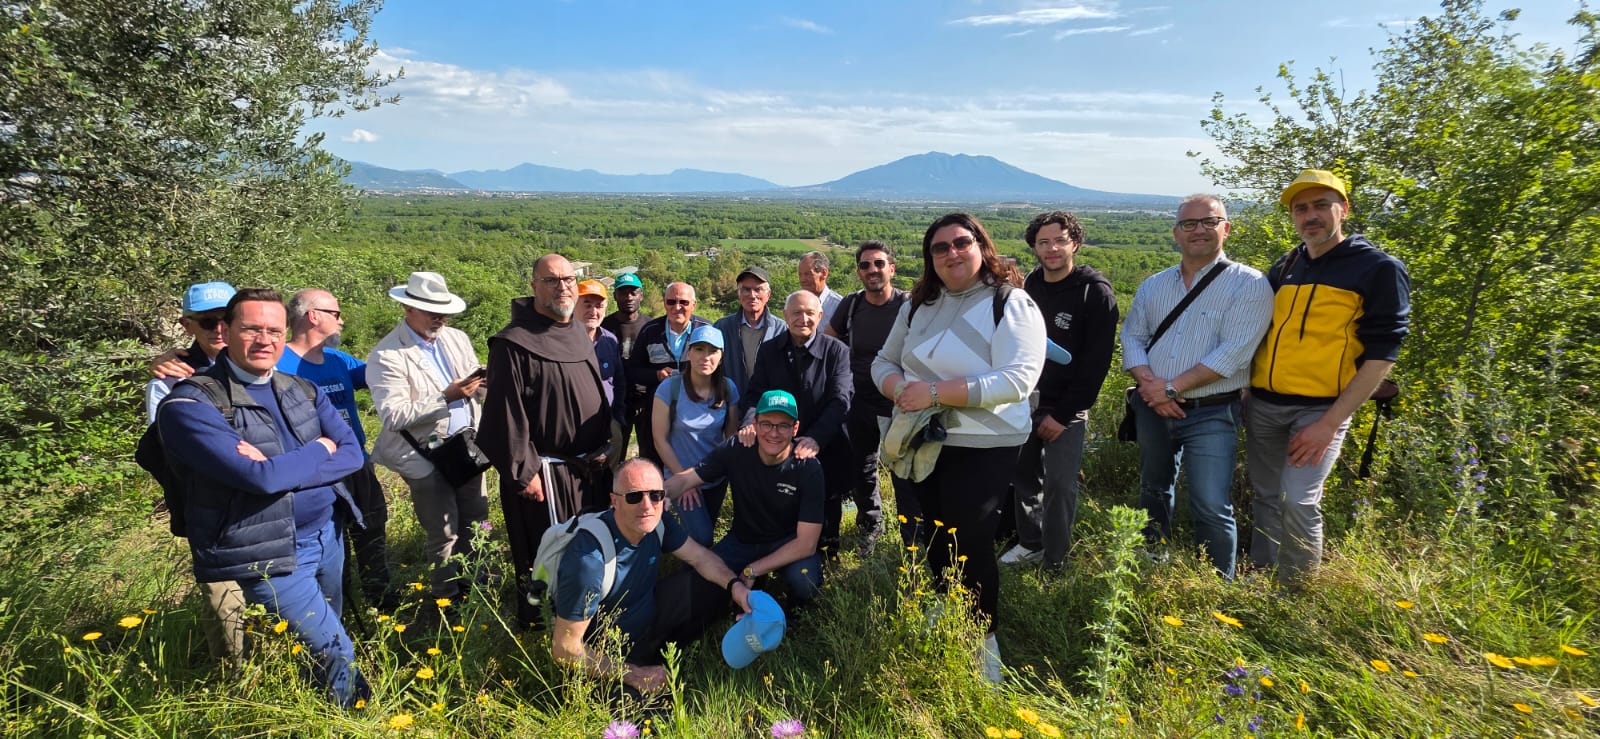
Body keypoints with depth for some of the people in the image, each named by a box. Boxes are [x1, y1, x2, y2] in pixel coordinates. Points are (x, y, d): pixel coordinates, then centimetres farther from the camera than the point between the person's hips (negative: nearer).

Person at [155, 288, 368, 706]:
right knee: (336, 652, 2)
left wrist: (284, 467, -19)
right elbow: (260, 477, -26)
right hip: (266, 556, -6)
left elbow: (352, 454, -3)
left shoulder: (303, 391, 5)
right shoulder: (190, 405, -16)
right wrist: (319, 449, -9)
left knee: (321, 646, 22)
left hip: (329, 535, 6)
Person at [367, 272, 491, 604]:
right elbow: (393, 416, -20)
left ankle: (474, 583, 35)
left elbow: (476, 388, 13)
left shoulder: (457, 339, 6)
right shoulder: (386, 355, -14)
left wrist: (480, 385, -12)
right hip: (427, 457, -5)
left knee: (476, 519, 15)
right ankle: (447, 598, 25)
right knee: (443, 531, 4)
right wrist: (446, 397, -26)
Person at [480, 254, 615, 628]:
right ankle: (535, 622, 26)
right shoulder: (514, 343, -17)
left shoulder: (578, 333, 8)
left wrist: (603, 445, 14)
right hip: (546, 471, -8)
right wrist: (523, 471, -18)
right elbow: (506, 413, -18)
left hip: (588, 466, 8)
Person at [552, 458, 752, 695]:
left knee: (715, 583, -3)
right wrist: (634, 676, -23)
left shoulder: (656, 522, -15)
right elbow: (565, 649, -29)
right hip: (607, 656, -6)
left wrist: (735, 585, -20)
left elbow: (700, 557, 0)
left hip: (650, 613, 6)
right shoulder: (588, 560, -36)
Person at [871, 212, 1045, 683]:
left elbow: (1017, 379, -23)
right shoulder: (919, 305, 8)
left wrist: (935, 392, -28)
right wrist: (901, 390, -14)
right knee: (933, 544, 16)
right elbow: (884, 362, 10)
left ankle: (983, 641, 21)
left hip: (982, 449, -6)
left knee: (970, 547, 0)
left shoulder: (1012, 305, -11)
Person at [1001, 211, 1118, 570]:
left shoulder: (1095, 292, -10)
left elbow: (1096, 362, -13)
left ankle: (1055, 562, 13)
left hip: (1066, 410, -5)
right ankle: (1030, 544, 29)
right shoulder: (1029, 286, 6)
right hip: (1025, 403, 5)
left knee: (1059, 486, -2)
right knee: (1024, 479, 12)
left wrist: (1062, 414, -15)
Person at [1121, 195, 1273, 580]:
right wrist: (1148, 383, -13)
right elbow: (1132, 337, 5)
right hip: (1152, 408, 5)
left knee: (1211, 508, -5)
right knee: (1153, 491, 19)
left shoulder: (1249, 284, -8)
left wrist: (1172, 388, -18)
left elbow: (1232, 354, -17)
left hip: (1211, 414, -5)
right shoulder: (1154, 285, 9)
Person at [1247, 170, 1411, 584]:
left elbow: (1381, 355, -9)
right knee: (1265, 499, 12)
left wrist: (1331, 423, -15)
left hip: (1320, 408, -5)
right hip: (1262, 404, 5)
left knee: (1298, 502, -13)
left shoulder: (1379, 269, -5)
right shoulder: (1283, 268, 11)